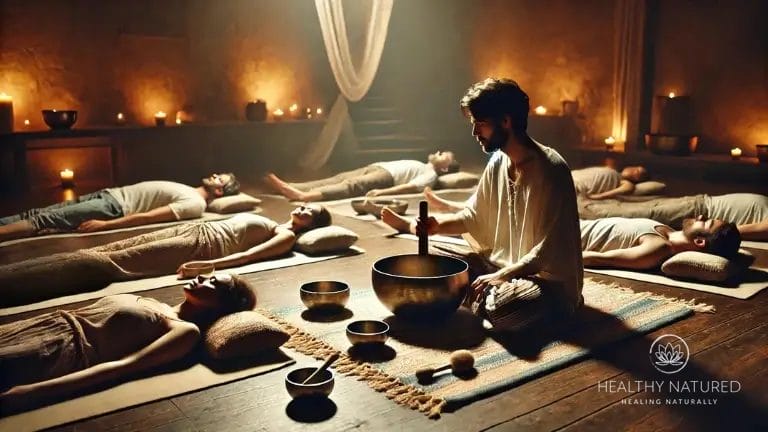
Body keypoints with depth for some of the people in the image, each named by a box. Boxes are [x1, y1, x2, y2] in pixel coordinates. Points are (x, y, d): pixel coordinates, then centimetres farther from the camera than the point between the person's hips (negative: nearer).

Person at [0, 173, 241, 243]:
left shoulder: (195, 204, -14)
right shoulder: (190, 192, 19)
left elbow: (149, 217, -22)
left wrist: (104, 225, -27)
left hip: (114, 207, -9)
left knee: (43, 221, -17)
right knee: (36, 214, 3)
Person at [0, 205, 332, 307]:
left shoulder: (287, 236, 2)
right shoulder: (266, 221, 29)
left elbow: (248, 256, -13)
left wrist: (208, 265, -26)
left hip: (202, 244, -8)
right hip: (194, 229, 8)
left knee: (106, 263, -20)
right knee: (100, 251, -6)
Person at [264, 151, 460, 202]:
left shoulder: (430, 174, 4)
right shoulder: (420, 166, 35)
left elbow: (410, 186, -14)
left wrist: (382, 192, -28)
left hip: (387, 175, -9)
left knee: (351, 185, -31)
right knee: (339, 178, -10)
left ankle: (305, 196, -52)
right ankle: (290, 187, -23)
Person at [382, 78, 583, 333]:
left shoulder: (551, 170, -21)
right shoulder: (497, 163, 2)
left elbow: (549, 251, -23)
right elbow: (474, 217, 13)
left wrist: (499, 277, -27)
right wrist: (435, 225, -5)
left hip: (551, 280, -7)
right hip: (503, 267, 8)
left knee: (498, 309, -35)